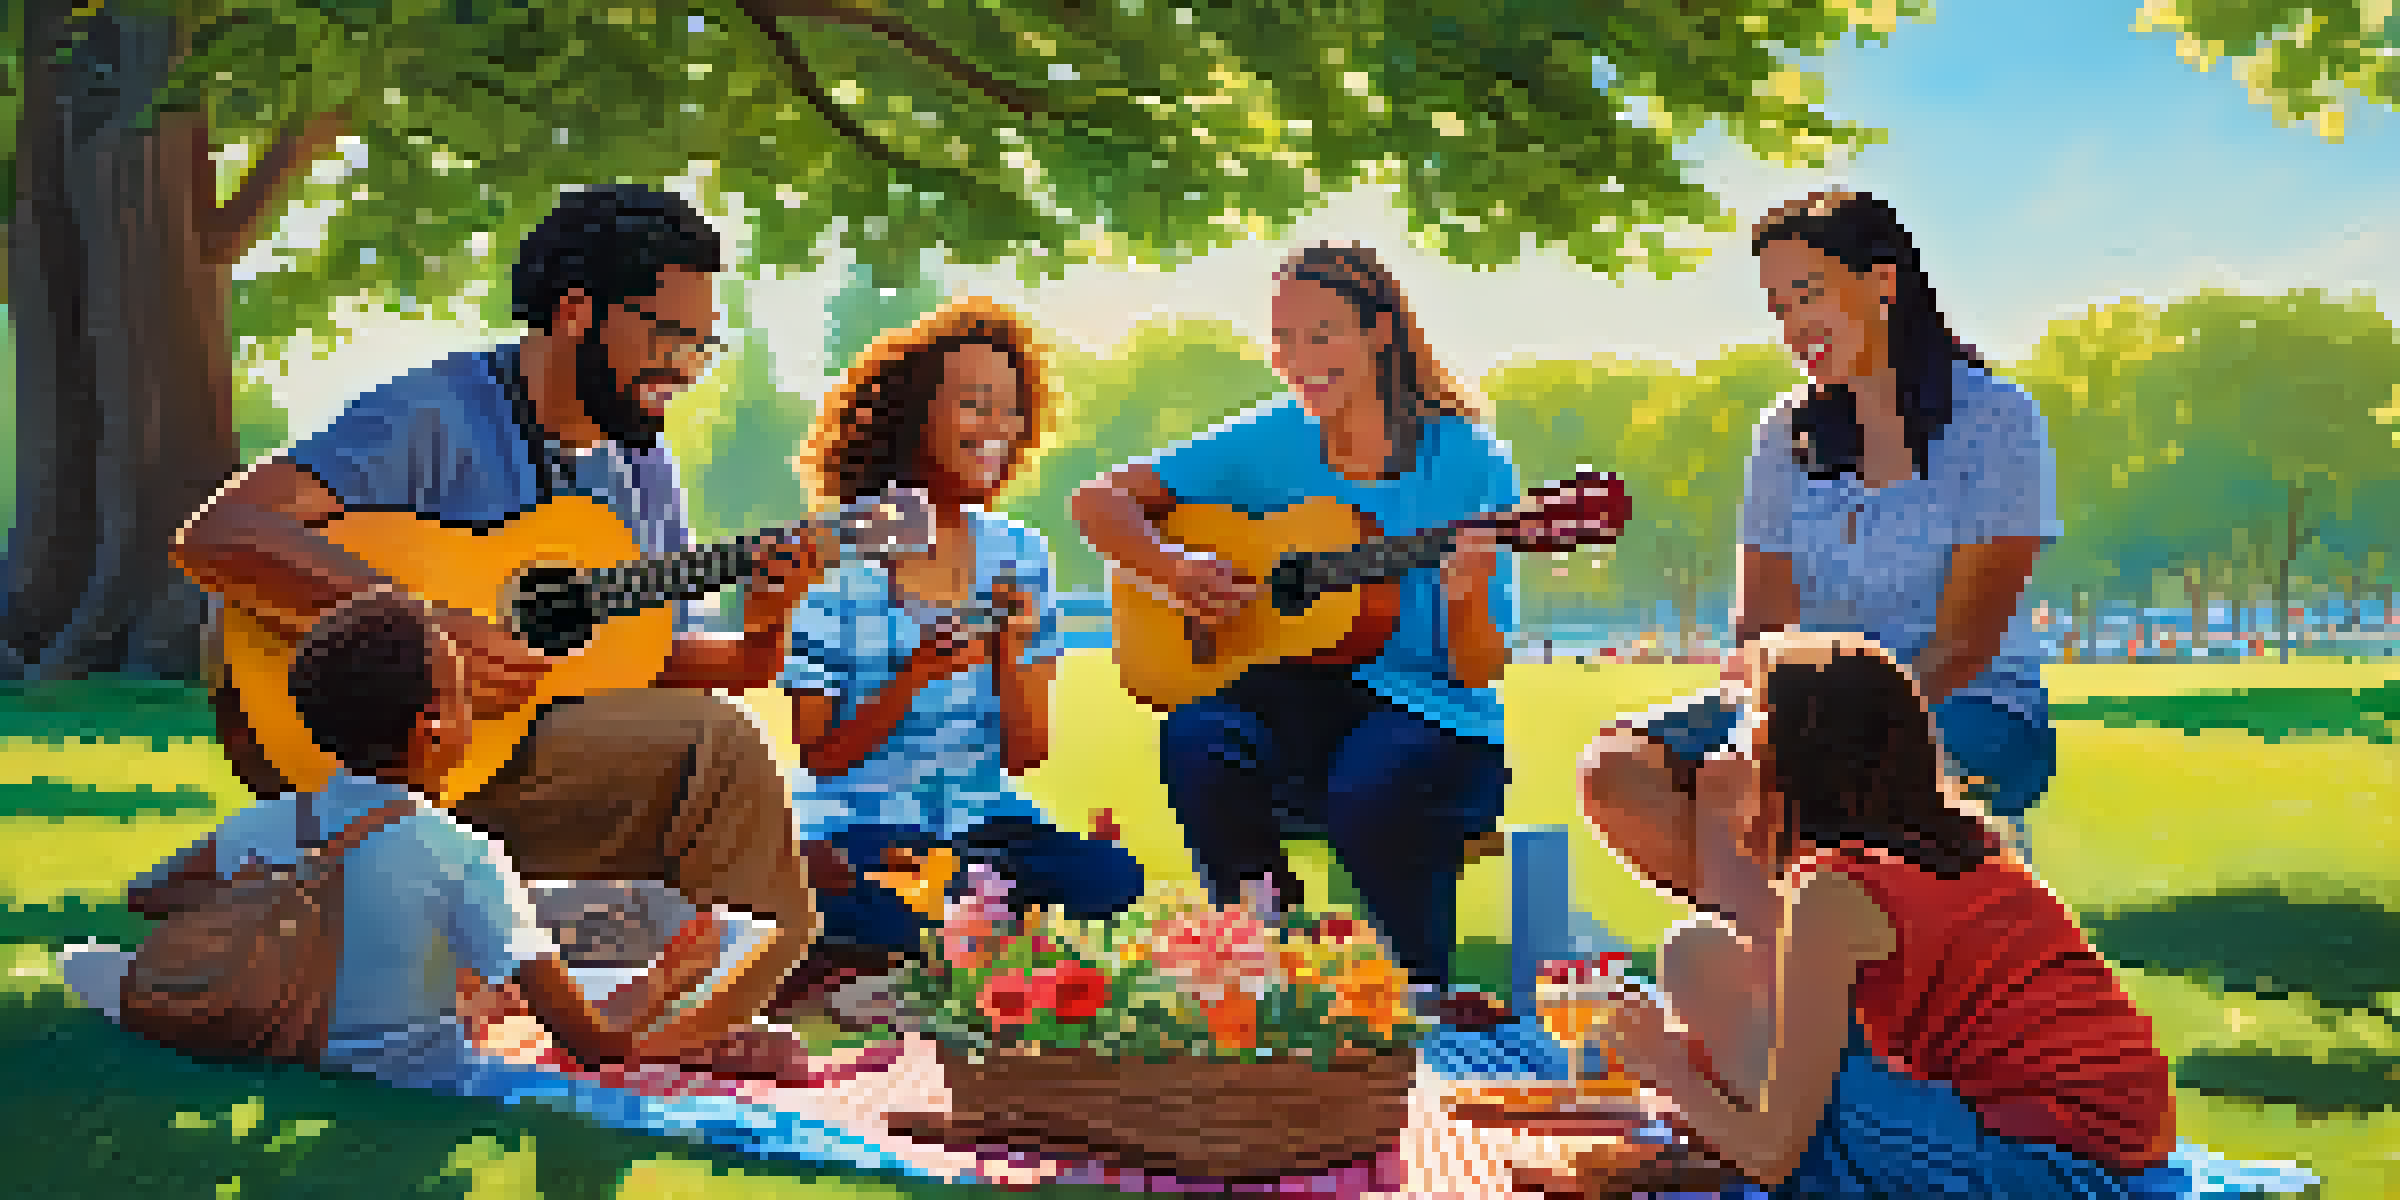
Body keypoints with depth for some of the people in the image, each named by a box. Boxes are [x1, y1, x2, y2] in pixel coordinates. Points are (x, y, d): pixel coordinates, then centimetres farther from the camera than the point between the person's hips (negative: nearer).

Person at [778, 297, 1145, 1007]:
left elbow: (1026, 754, 4)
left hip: (981, 816, 5)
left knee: (1108, 878, -24)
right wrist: (918, 675, -22)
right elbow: (821, 758, -8)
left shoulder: (1018, 556, 6)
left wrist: (1011, 653, -15)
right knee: (879, 922, -37)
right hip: (858, 821, -5)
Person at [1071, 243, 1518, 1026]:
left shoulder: (1468, 463, -4)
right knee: (1197, 743, -30)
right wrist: (1168, 570, -11)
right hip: (1296, 692, 3)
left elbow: (1480, 672, -6)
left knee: (1372, 790, -37)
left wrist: (1466, 601, -28)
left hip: (1431, 708, -3)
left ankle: (1431, 992, -8)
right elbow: (1101, 501, 7)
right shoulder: (1274, 442, 5)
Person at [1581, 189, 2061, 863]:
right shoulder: (1788, 434, 12)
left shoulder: (1995, 421, -5)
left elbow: (1966, 640, -13)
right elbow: (1760, 624, 5)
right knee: (1622, 769, -18)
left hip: (1975, 709, -6)